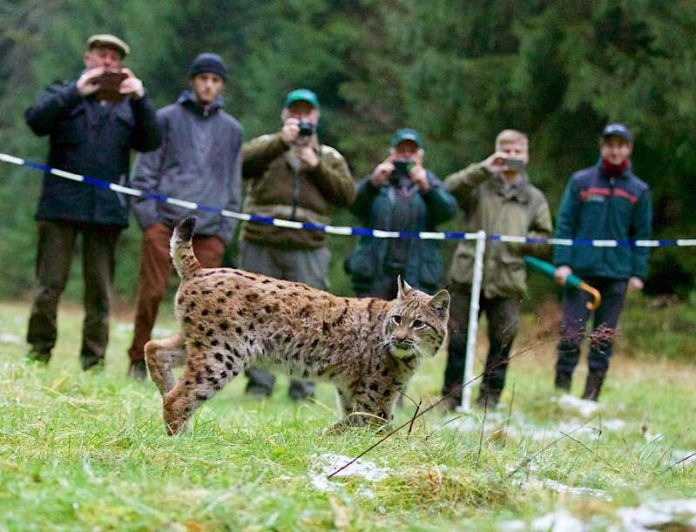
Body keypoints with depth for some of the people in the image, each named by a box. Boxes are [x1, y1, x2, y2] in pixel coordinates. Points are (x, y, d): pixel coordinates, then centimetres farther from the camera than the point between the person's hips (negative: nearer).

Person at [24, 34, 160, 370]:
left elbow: (150, 142, 1)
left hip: (107, 209, 2)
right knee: (49, 284, -4)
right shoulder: (65, 94, 13)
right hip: (62, 204, -2)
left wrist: (140, 99, -12)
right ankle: (38, 352, 4)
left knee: (100, 290, 3)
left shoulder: (128, 104, 17)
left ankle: (94, 361, 8)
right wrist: (77, 92, -14)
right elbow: (36, 120, -6)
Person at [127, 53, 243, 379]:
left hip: (209, 229, 2)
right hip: (164, 221, -2)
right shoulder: (167, 118, 9)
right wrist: (147, 214, -5)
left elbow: (233, 184, 18)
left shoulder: (231, 129, 16)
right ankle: (138, 361, 7)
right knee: (152, 292, -5)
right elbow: (145, 171, 7)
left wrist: (226, 229, 8)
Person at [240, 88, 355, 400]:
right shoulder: (267, 145, 17)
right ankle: (259, 383, 5)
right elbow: (242, 163, -5)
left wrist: (316, 166, -3)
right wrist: (281, 141, -11)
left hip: (308, 250, 0)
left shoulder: (330, 157, 20)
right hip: (260, 245, 0)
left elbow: (347, 195, 5)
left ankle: (303, 385, 1)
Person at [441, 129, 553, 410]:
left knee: (502, 342, 1)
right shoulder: (479, 187, 8)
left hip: (508, 281, 1)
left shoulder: (535, 199, 14)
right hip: (468, 276, -1)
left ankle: (489, 398, 11)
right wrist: (484, 169, -19)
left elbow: (544, 239, 12)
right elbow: (451, 187, -11)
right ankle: (451, 395, 12)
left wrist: (516, 242, -5)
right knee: (458, 339, 3)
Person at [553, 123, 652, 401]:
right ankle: (561, 386, -1)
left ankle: (591, 394, 9)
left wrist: (638, 273, 0)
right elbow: (564, 224, 3)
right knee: (571, 332, -7)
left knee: (605, 337, 4)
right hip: (580, 271, -1)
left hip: (617, 274, 2)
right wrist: (562, 262, -7)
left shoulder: (639, 190, 9)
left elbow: (642, 235, 9)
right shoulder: (580, 181, 5)